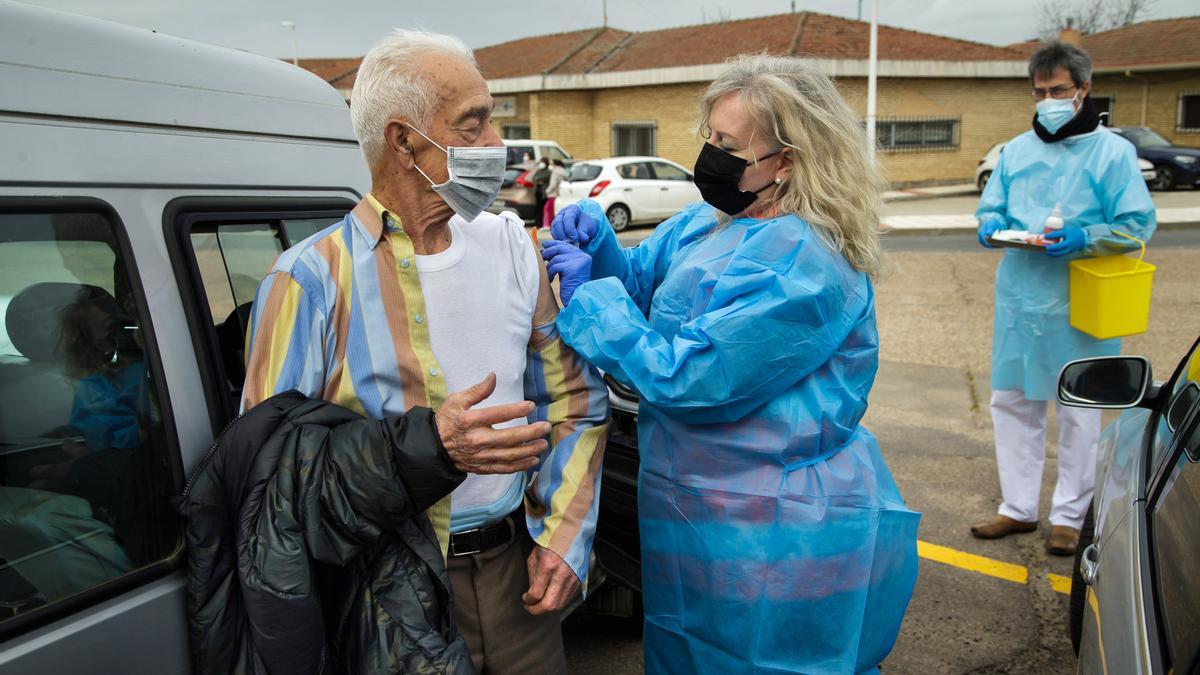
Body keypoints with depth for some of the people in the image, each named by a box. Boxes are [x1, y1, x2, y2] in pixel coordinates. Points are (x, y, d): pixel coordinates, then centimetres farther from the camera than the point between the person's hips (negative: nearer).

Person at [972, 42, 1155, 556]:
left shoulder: (1113, 151, -4)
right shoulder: (1016, 150, 10)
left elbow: (1138, 224, -6)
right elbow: (990, 207, 15)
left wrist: (1083, 238, -22)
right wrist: (991, 225, -8)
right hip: (1019, 299, 5)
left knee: (1078, 412, 7)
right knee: (1012, 403, 10)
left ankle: (1069, 515, 22)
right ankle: (1018, 508, 24)